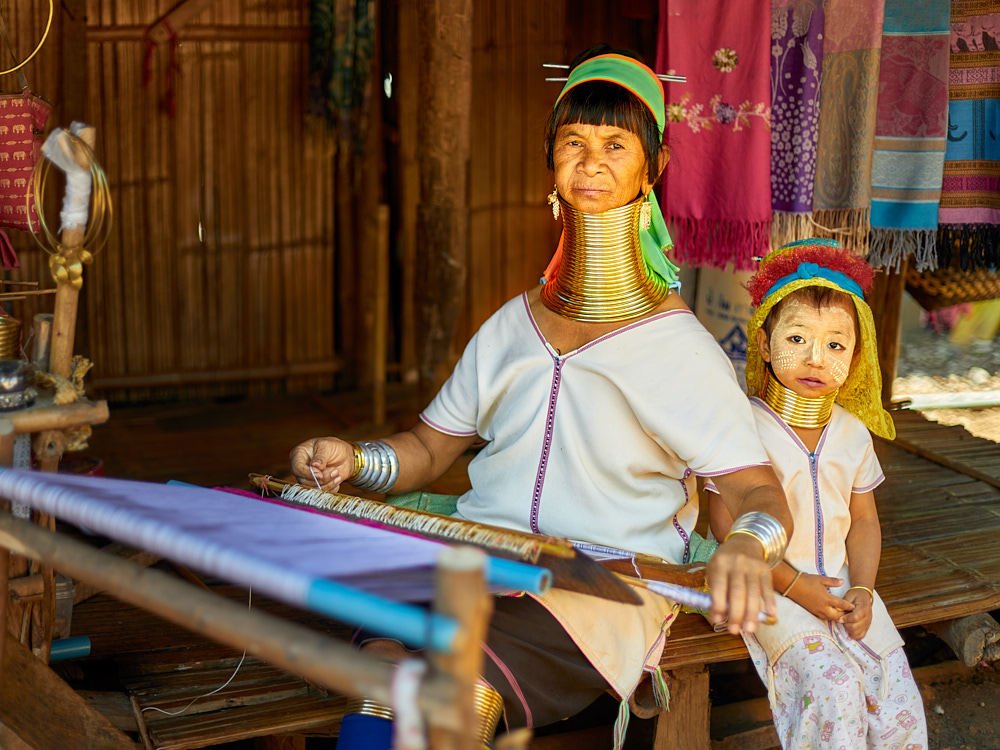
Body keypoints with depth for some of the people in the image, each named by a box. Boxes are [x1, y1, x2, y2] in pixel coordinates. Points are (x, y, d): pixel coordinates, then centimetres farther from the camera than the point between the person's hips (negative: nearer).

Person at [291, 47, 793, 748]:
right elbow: (429, 448, 21)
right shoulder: (513, 325, 16)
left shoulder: (678, 346, 1)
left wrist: (749, 541, -32)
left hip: (608, 589, -4)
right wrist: (355, 460, -1)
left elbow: (759, 490, -7)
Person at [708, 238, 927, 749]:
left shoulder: (853, 432, 4)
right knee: (834, 686, -24)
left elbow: (864, 520, 11)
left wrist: (862, 589, -5)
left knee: (896, 687, -7)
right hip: (771, 589, -5)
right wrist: (793, 584, -15)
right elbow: (726, 521, -13)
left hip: (841, 583, 5)